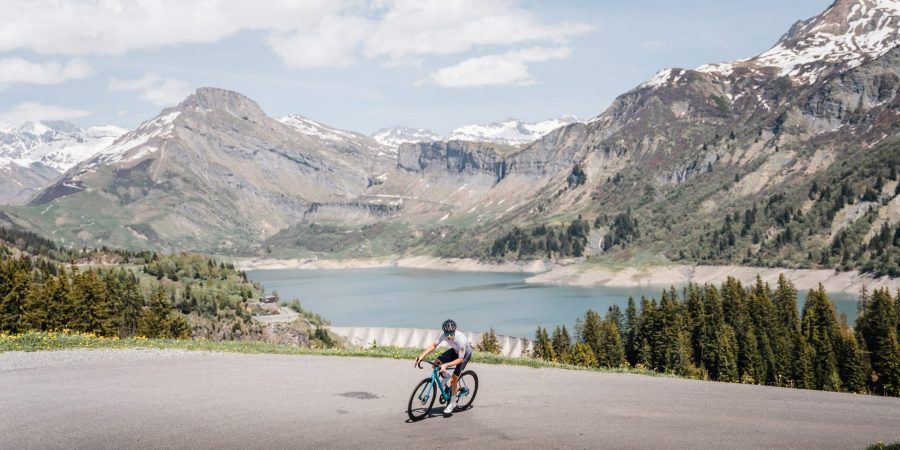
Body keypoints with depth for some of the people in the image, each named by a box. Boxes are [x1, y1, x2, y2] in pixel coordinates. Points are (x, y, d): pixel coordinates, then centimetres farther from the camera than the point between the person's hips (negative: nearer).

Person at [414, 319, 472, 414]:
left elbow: (460, 359, -34)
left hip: (465, 354, -6)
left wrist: (446, 365, -43)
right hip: (454, 350, 6)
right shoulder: (442, 334, -28)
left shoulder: (461, 339, -41)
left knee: (454, 378, -14)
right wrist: (422, 355, -30)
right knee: (437, 362, -15)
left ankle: (452, 403, 6)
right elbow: (433, 345, -17)